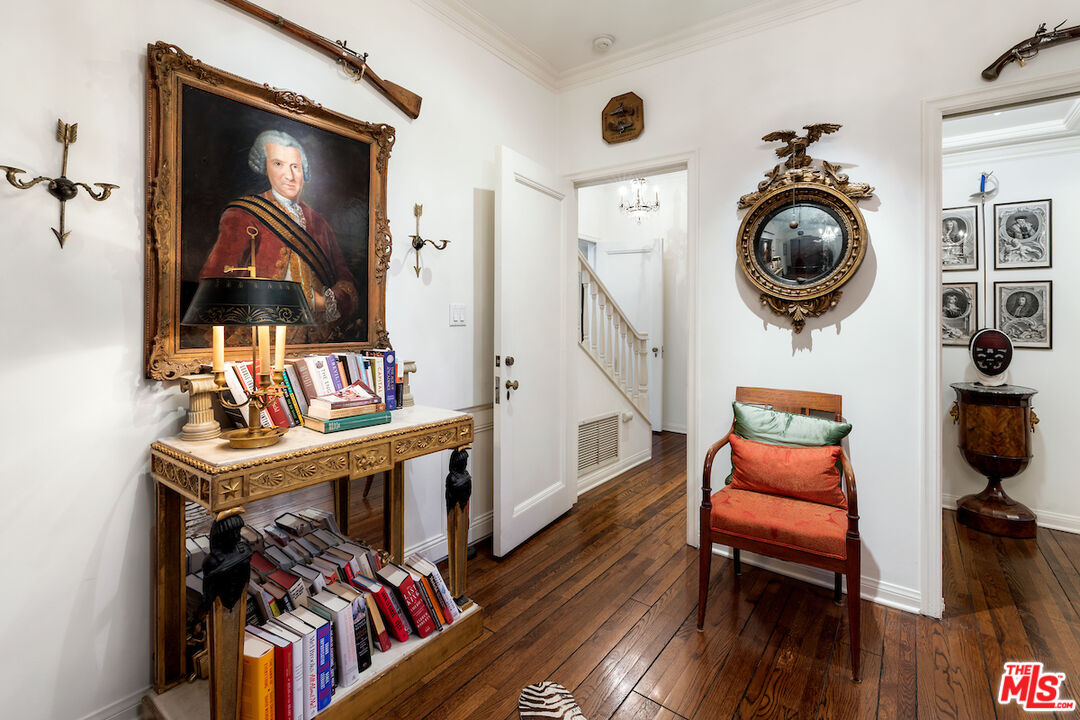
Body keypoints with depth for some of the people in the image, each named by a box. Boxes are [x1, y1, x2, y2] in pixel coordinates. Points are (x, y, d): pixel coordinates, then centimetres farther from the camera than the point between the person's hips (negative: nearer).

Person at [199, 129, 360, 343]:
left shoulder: (319, 223, 18)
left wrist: (322, 302, -8)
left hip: (323, 338, 4)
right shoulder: (243, 216, 6)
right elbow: (213, 280, -3)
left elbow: (347, 283, 12)